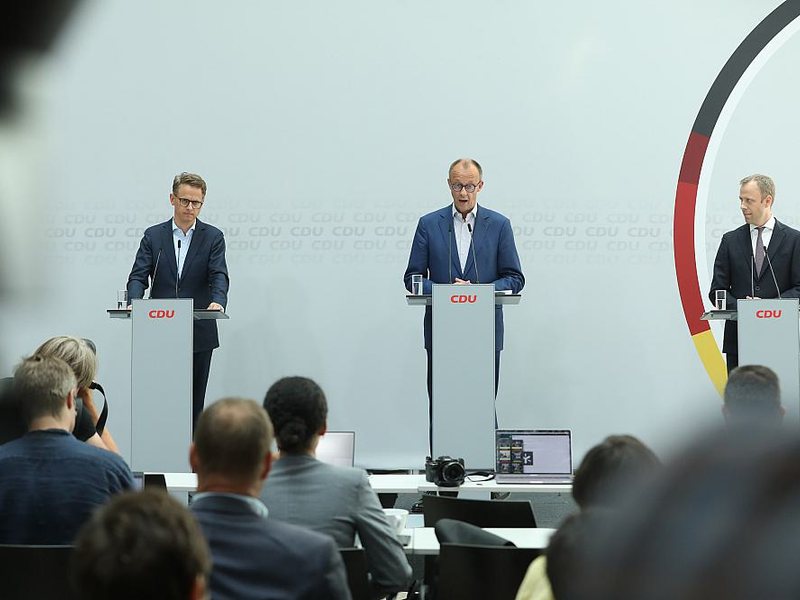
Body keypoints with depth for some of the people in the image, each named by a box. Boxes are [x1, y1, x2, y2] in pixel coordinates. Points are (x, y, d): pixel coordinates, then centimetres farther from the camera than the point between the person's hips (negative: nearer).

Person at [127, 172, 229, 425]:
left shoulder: (212, 237, 4)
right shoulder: (153, 236, 7)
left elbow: (219, 275, -9)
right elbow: (139, 276, -1)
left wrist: (218, 301, -31)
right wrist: (135, 302, -23)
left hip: (199, 335, -1)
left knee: (194, 401, 3)